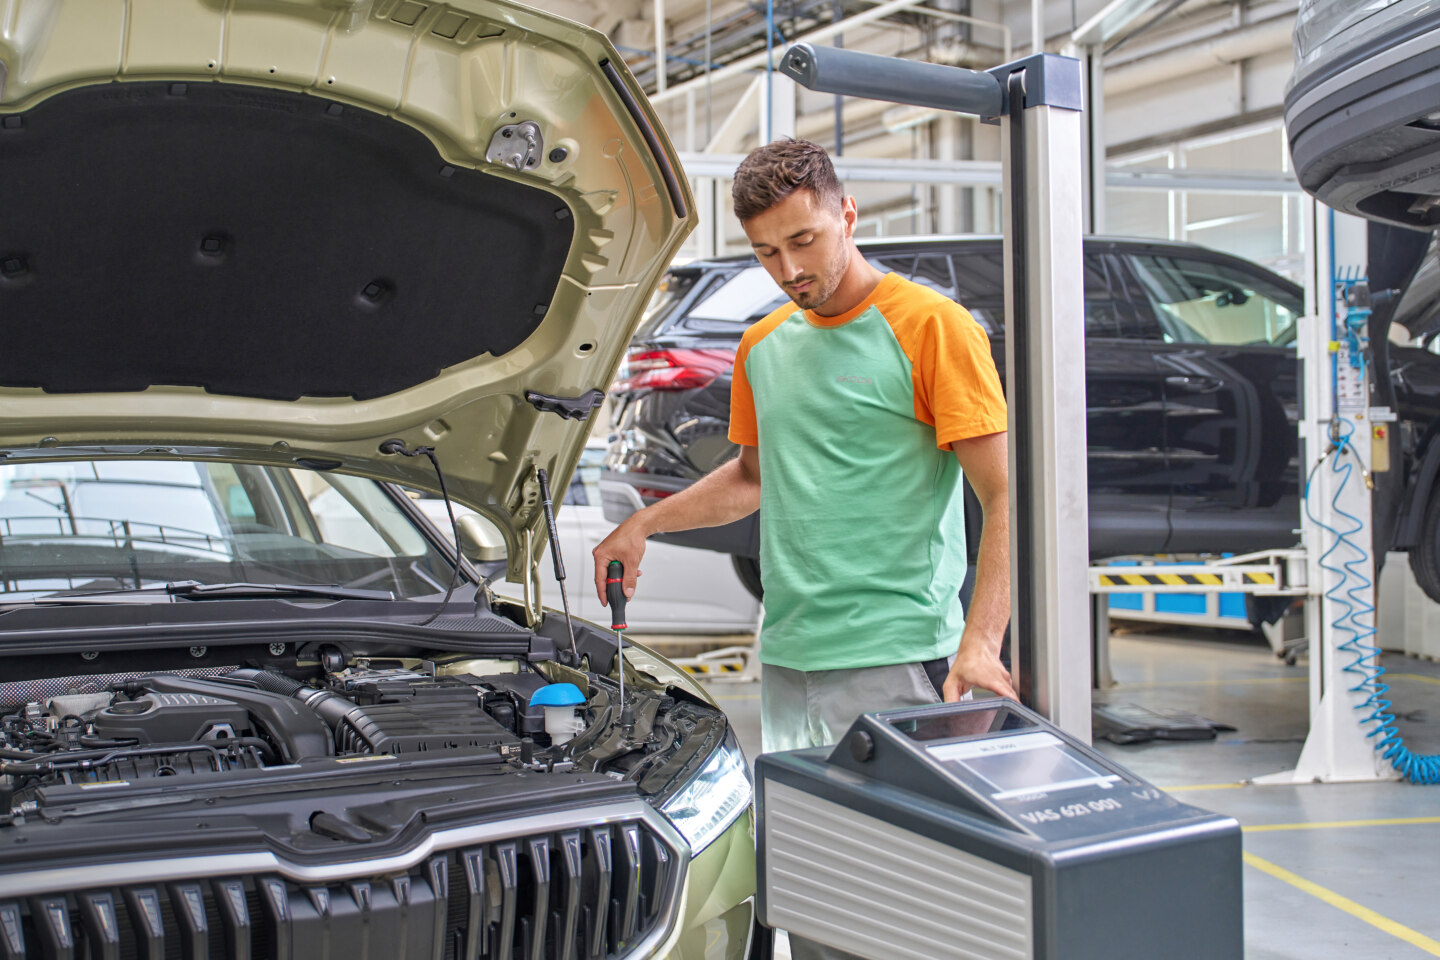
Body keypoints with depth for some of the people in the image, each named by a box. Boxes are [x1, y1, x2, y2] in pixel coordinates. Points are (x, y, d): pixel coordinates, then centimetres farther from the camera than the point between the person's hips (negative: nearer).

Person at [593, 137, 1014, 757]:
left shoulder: (933, 327, -7)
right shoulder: (763, 346, 16)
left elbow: (1005, 498, -12)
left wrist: (980, 643, -23)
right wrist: (643, 524, 21)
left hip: (894, 663, -6)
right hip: (786, 662, 6)